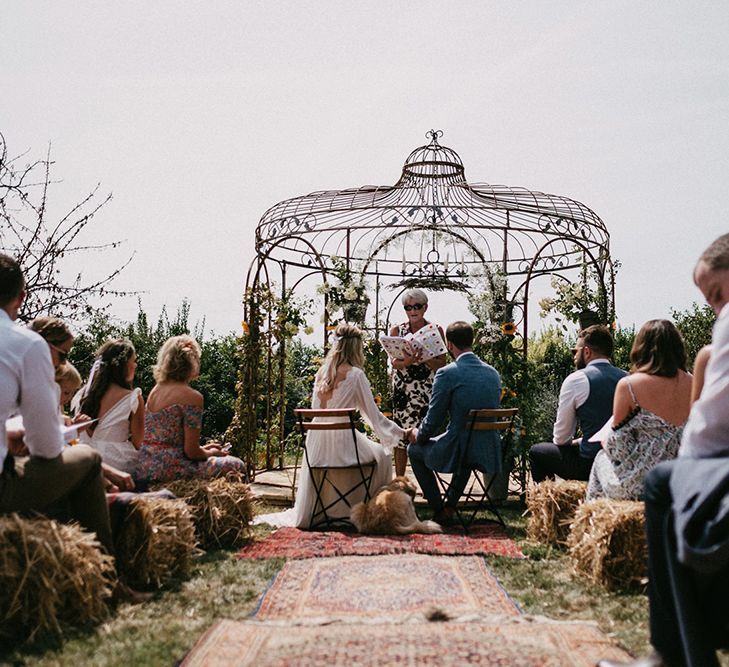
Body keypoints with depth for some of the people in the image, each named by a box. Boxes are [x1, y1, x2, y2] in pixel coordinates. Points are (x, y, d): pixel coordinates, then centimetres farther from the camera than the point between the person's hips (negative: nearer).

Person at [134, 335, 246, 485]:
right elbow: (191, 451, -14)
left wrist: (202, 449, 23)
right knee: (236, 466, 6)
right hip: (168, 471, -9)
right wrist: (212, 453, 8)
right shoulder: (192, 397, -13)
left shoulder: (155, 390, 11)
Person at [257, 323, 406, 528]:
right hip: (341, 444, -6)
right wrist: (401, 432, 8)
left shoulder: (321, 373, 7)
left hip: (317, 445, 6)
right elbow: (374, 415, -5)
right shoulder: (355, 375, -10)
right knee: (381, 455, 20)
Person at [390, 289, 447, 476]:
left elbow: (441, 363, 0)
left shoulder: (436, 330, 4)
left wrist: (424, 359, -19)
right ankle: (399, 480, 9)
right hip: (403, 389, 1)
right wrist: (406, 362, -22)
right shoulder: (397, 331, 7)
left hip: (428, 389, -1)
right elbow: (394, 362, 0)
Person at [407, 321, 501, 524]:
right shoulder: (493, 373, 6)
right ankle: (451, 504, 35)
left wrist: (418, 436, 15)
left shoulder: (447, 374, -13)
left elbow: (433, 420, -8)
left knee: (414, 449, 22)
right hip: (489, 453, 6)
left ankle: (439, 509, 20)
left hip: (457, 452, -6)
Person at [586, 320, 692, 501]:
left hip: (638, 486, -4)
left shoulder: (628, 385, -11)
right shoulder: (692, 384, -1)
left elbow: (618, 449, -8)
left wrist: (605, 442, 16)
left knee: (602, 457, 30)